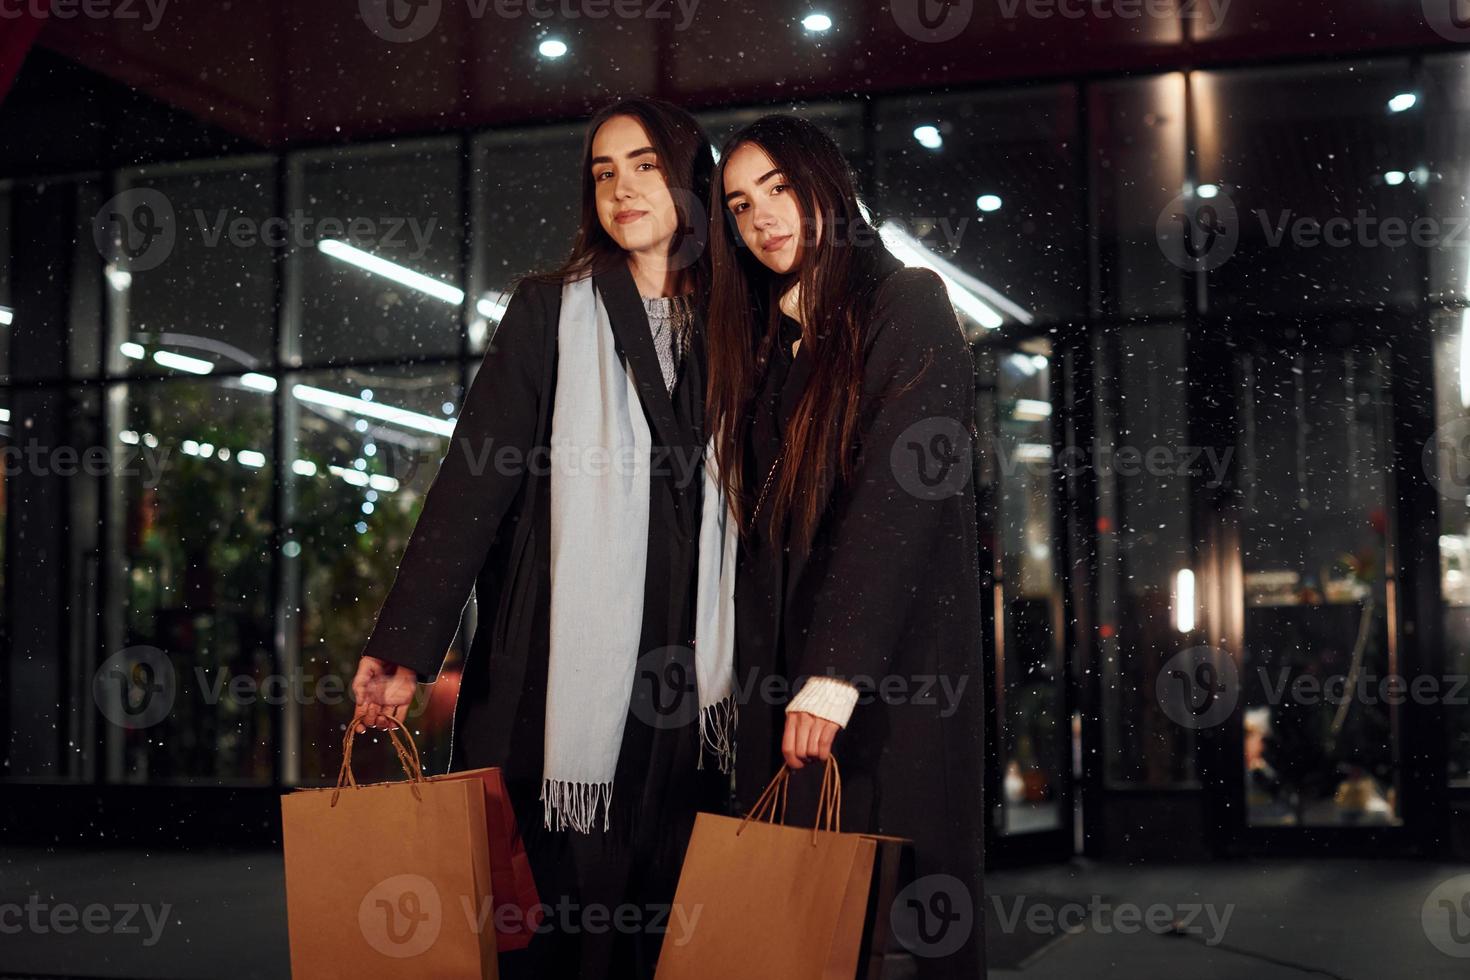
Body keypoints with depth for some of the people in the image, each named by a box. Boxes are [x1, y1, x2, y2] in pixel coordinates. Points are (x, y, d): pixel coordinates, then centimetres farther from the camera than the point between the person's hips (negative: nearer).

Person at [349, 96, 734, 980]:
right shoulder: (551, 312, 6)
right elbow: (476, 478, -3)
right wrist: (407, 644, -14)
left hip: (689, 677, 2)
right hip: (562, 672, -2)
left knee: (667, 902, 1)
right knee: (553, 900, -2)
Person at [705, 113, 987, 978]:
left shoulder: (907, 305, -2)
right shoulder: (762, 340, 19)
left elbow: (903, 494, -14)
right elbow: (760, 519, 14)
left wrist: (839, 669, -22)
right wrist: (755, 671, 4)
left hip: (892, 668, -6)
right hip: (781, 662, 6)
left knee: (901, 894, -4)